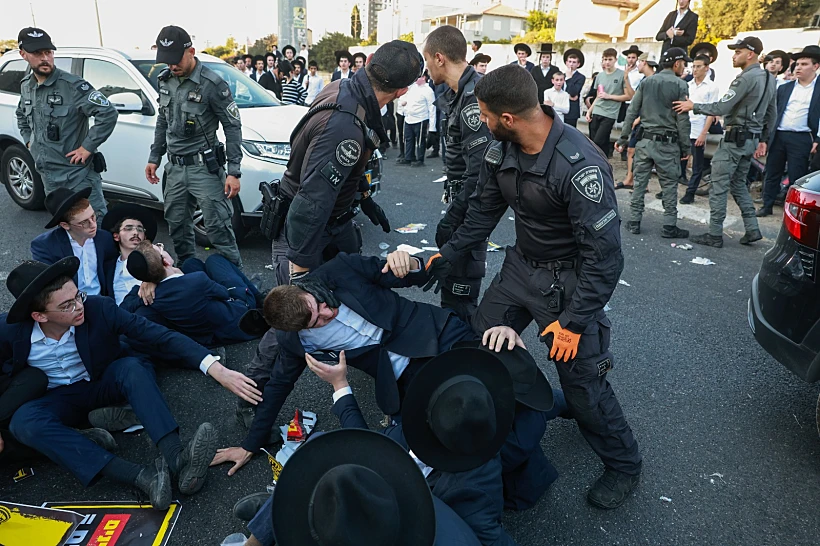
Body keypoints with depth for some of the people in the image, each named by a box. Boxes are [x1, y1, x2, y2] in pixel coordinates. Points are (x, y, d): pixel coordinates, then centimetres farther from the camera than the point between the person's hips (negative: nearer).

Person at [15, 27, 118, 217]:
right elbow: (21, 115, 28)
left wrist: (87, 147, -20)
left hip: (78, 172, -7)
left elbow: (108, 113, -22)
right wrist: (30, 142, 13)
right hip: (48, 174, 7)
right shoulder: (26, 86, 8)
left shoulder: (72, 85, -15)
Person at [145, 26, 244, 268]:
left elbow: (232, 127, -11)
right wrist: (154, 158, 15)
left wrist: (234, 172, -16)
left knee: (218, 227, -9)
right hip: (174, 168, 7)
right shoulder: (166, 81, 8)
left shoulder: (212, 84, -12)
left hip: (204, 167, -7)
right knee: (177, 225, 14)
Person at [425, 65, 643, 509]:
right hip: (522, 265, 7)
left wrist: (573, 321, -25)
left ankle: (623, 465, 24)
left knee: (581, 379, -2)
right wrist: (448, 254, 7)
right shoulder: (501, 151, -7)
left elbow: (604, 254, -27)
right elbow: (484, 210, 9)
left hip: (568, 280, -7)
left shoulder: (579, 165, -30)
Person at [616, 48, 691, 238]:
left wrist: (623, 137, 10)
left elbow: (632, 112, 4)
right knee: (670, 185, 5)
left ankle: (634, 222, 12)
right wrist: (685, 147, -1)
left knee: (640, 181, 9)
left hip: (645, 140, 4)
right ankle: (669, 226, 9)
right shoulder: (680, 85, -7)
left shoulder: (646, 82, 6)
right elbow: (682, 120, -8)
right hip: (667, 143, -4)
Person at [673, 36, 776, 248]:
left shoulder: (746, 78, -16)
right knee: (738, 183, 19)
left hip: (735, 138, -9)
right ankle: (752, 229, 17)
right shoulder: (769, 79, 14)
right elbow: (772, 114, 18)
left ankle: (715, 234, 0)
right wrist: (763, 139, 24)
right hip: (751, 139, 9)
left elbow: (721, 107, -20)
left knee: (719, 186, -4)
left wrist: (693, 107, -9)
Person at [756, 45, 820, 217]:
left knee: (796, 177, 0)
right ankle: (767, 206, 20)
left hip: (801, 139, -4)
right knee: (772, 174, 10)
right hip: (778, 136, 4)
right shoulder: (784, 88, 12)